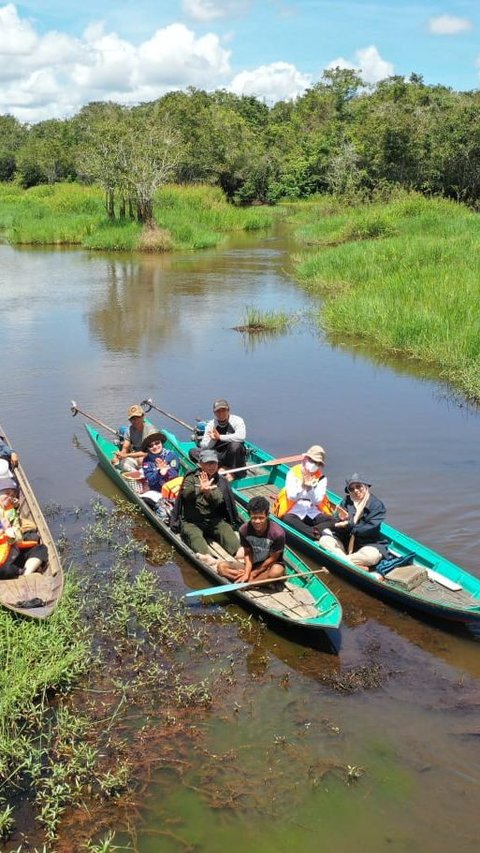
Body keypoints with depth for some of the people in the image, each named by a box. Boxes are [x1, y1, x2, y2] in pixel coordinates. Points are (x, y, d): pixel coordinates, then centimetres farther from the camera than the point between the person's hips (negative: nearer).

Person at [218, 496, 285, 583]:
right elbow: (247, 553, -4)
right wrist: (247, 573, -20)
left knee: (277, 571, -40)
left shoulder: (277, 533, -24)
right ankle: (264, 580, -22)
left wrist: (253, 573, -12)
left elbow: (272, 558, -15)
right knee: (222, 566, -16)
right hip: (253, 565, 4)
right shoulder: (244, 530, -13)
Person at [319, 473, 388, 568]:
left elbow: (370, 529, -17)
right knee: (324, 539, -17)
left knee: (371, 556, -36)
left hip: (370, 544, -5)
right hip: (345, 543, 5)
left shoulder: (376, 504, -9)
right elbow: (334, 526, -1)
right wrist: (343, 520, -22)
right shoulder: (346, 501, 2)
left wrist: (349, 525, -17)